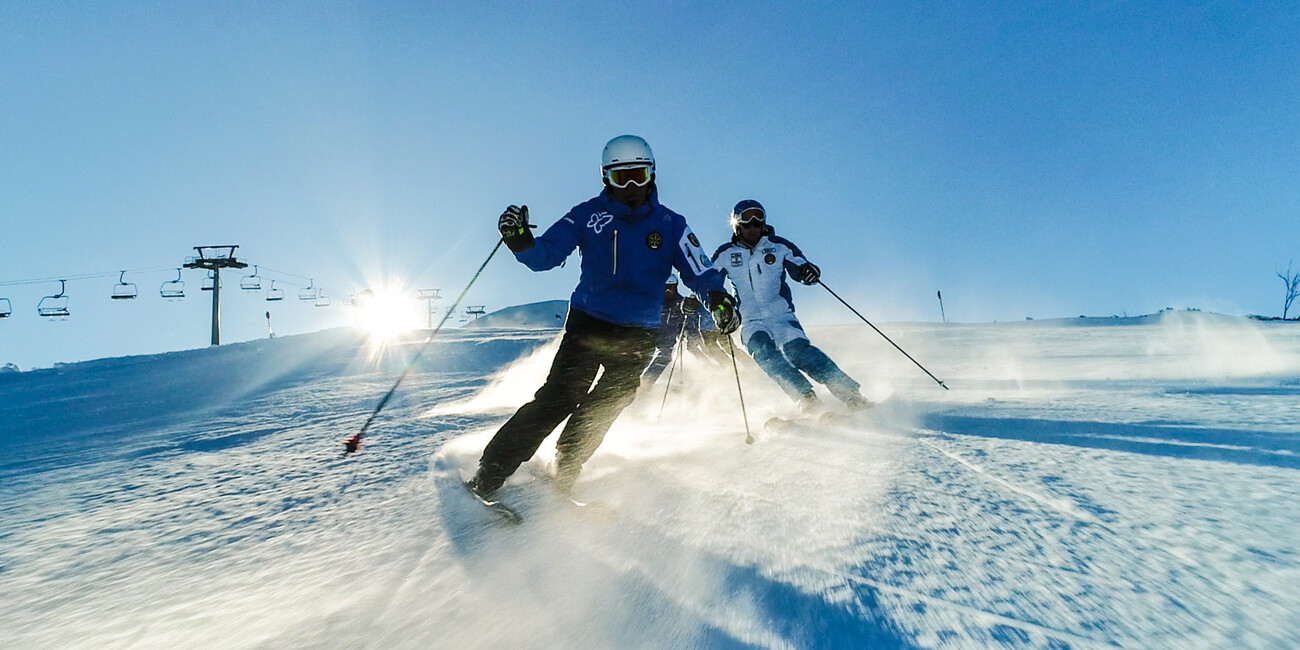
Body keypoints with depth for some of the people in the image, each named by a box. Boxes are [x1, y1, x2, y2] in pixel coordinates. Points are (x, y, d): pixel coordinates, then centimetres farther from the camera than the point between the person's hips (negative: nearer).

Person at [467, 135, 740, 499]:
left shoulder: (670, 224, 4)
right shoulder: (588, 214, 1)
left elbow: (699, 272, 1)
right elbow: (545, 255, -3)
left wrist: (719, 298, -19)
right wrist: (520, 242, -24)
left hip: (637, 336, 2)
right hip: (587, 323, -1)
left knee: (601, 411, -3)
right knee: (558, 398, -13)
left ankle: (562, 477, 14)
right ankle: (488, 475, -5)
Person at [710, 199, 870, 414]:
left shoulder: (778, 246, 7)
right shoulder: (725, 254, 9)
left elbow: (799, 266, 1)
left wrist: (808, 270, -23)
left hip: (782, 317, -1)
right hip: (751, 323, 1)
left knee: (796, 349, -28)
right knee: (762, 350, -31)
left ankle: (849, 394, -31)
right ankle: (805, 396, -42)